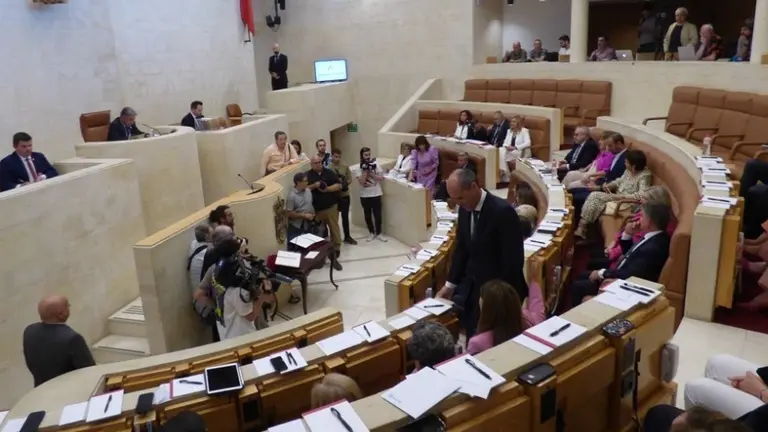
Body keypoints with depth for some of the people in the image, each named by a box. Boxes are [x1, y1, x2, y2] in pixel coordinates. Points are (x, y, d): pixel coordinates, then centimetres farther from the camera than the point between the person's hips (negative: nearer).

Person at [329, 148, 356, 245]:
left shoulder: (345, 167, 3)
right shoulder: (328, 168, -9)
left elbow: (350, 179, 6)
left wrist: (345, 183, -14)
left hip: (345, 195, 3)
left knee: (345, 217, 11)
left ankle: (347, 237, 22)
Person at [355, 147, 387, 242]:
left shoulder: (375, 165, -3)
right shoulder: (358, 168, -6)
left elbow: (382, 178, -5)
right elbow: (361, 182, -15)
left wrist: (371, 173, -16)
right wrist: (365, 170, -18)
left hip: (376, 194, 0)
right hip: (365, 195, 0)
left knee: (377, 214, 4)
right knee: (367, 215, 11)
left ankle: (378, 233, 18)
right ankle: (371, 233, 26)